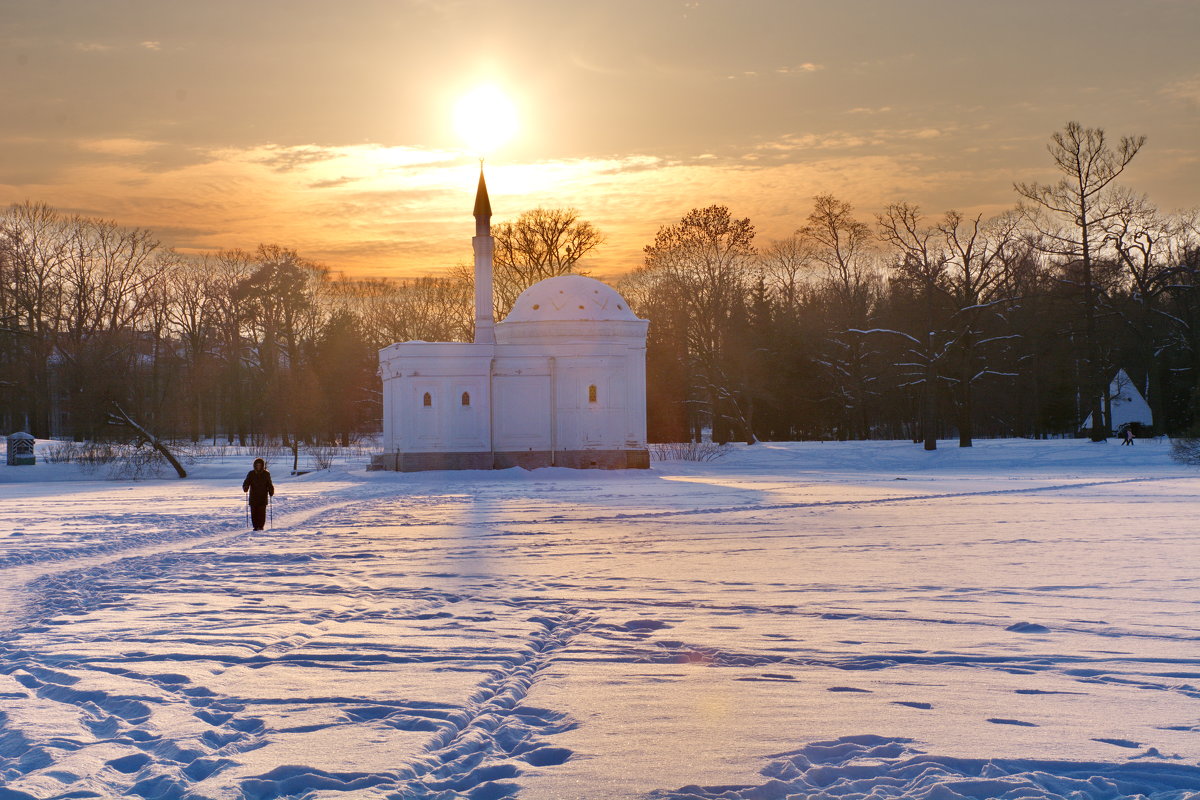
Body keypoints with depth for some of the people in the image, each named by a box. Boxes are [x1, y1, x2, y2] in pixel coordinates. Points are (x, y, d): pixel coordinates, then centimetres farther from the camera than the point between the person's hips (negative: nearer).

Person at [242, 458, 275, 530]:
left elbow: (269, 484, 11)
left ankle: (261, 526, -3)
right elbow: (246, 482, 1)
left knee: (262, 512, -9)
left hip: (263, 497, -1)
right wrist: (245, 487, -20)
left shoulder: (266, 474, 6)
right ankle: (255, 526, 7)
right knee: (254, 512, -1)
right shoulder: (251, 473, 6)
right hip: (253, 497, 1)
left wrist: (271, 491, -4)